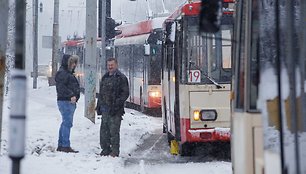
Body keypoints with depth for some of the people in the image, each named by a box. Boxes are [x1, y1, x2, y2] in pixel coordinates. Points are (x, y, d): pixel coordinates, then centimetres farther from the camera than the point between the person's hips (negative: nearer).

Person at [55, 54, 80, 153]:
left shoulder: (69, 73, 23)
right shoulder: (62, 73, -10)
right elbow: (61, 87, -20)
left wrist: (75, 97, 13)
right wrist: (71, 95, -24)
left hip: (70, 101, 11)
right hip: (65, 101, -11)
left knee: (65, 123, 13)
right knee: (67, 123, -12)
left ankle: (61, 145, 18)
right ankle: (66, 146, -12)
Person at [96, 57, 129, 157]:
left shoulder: (121, 78, -3)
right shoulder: (105, 78, 19)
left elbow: (125, 93, -8)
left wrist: (117, 104, -16)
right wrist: (99, 106, 17)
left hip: (115, 110, -7)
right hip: (105, 109, 7)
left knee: (114, 131, -6)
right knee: (104, 130, 9)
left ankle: (115, 151, -1)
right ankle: (105, 149, 18)